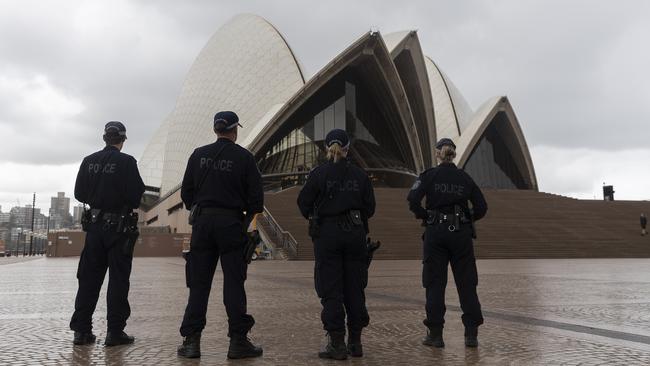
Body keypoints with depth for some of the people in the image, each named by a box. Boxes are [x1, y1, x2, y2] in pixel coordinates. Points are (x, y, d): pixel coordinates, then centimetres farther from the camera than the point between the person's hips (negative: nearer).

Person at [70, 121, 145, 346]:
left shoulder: (89, 161, 4)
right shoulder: (126, 162, -11)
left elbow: (79, 194, 7)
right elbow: (136, 195, -15)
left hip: (94, 224, 5)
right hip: (119, 226, -5)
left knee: (89, 277, 11)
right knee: (118, 279, 2)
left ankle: (81, 329, 14)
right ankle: (115, 331, 3)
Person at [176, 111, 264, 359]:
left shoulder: (199, 155, 5)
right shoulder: (244, 157, -3)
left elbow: (186, 192, 9)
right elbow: (256, 196, -4)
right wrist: (249, 218, 13)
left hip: (202, 222, 3)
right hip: (232, 224, -2)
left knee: (198, 283, 7)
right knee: (234, 283, 2)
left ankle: (191, 341, 9)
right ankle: (238, 341, 5)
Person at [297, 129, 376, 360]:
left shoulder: (318, 173, -6)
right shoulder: (360, 175, 3)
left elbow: (303, 202, -3)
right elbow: (370, 208, 5)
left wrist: (312, 216, 17)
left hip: (327, 233, -3)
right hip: (355, 234, 3)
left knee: (330, 290, 2)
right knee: (354, 288, 11)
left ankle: (337, 344, 2)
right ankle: (355, 342, 18)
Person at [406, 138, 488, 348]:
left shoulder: (429, 175, -1)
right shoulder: (465, 178, 8)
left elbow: (413, 200, -15)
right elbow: (481, 208, 5)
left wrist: (424, 216, 1)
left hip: (436, 232, -2)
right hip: (462, 233, 2)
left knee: (435, 283, 4)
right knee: (466, 283, 8)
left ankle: (435, 335, 8)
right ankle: (471, 334, 9)